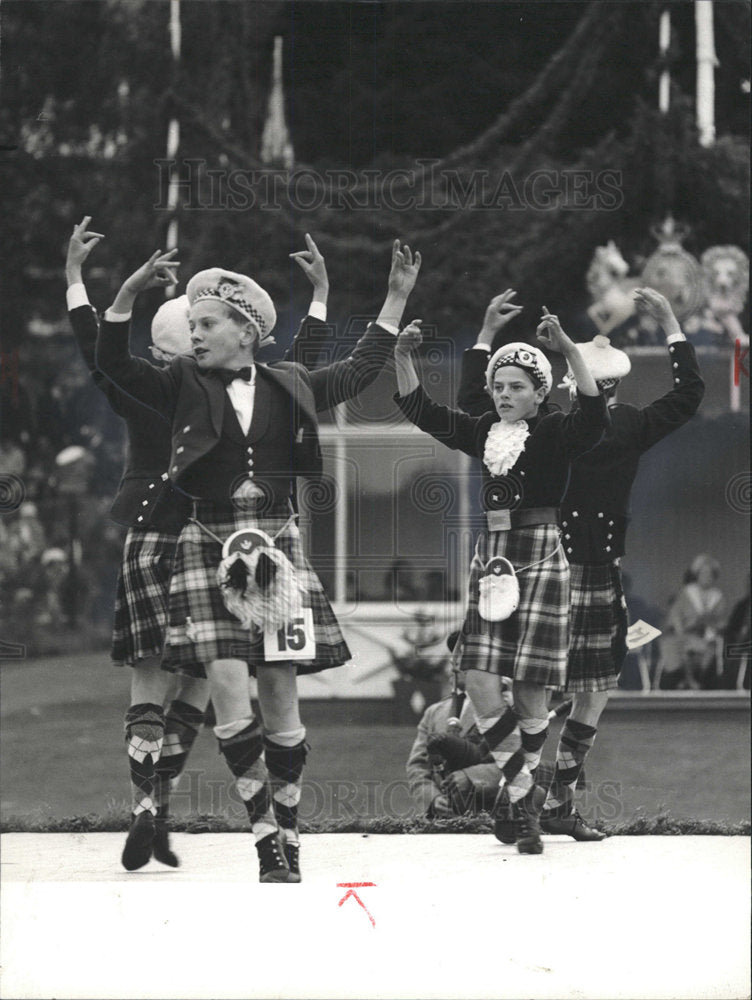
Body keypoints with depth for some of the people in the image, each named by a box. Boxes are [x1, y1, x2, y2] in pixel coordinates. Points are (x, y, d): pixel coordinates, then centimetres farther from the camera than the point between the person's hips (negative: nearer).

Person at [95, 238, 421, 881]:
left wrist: (397, 298, 14)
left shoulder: (287, 389, 7)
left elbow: (361, 369, 18)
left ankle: (289, 839, 11)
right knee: (230, 698, -13)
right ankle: (266, 835, -4)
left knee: (281, 703, 1)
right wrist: (130, 291, -18)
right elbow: (113, 362, -5)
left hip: (277, 548, 1)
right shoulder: (184, 389, 5)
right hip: (210, 546, -1)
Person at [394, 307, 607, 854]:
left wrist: (569, 350, -37)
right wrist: (403, 356, -9)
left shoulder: (555, 433, -5)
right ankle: (524, 798, 0)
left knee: (529, 695, -1)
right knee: (482, 688, -8)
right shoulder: (483, 433, 9)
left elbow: (594, 416, -26)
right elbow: (421, 409, 8)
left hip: (540, 559, -4)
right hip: (491, 557, 4)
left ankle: (521, 784, 20)